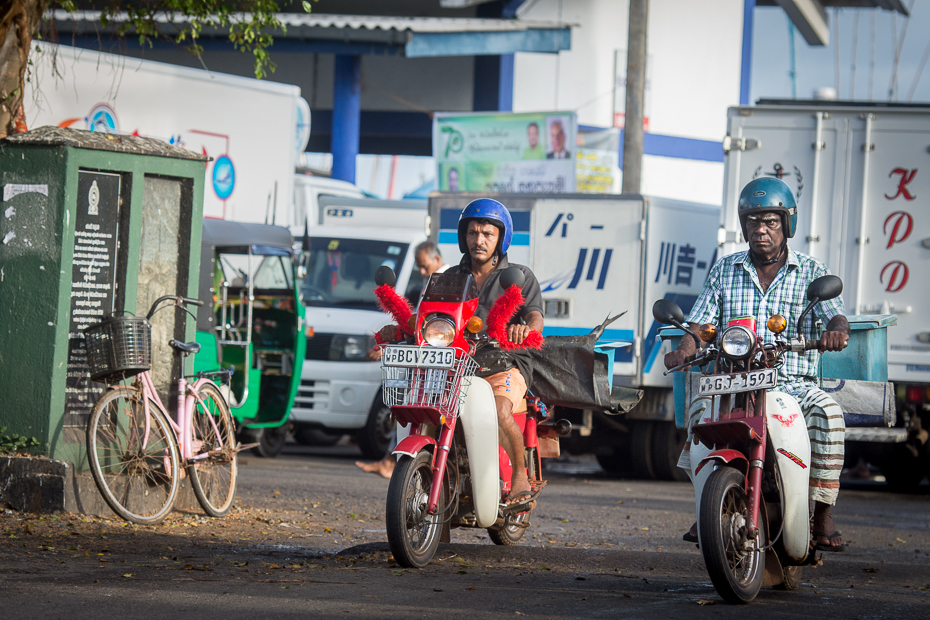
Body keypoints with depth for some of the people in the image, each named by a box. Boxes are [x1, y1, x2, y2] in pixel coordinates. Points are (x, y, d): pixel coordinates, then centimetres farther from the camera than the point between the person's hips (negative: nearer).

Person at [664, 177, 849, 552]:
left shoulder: (811, 272, 9)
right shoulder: (724, 270, 15)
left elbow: (835, 314, -5)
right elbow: (701, 323, 8)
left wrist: (836, 331, -31)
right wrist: (684, 348, -15)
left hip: (793, 384, -1)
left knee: (827, 411, -33)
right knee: (701, 406, -32)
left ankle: (822, 514, -24)